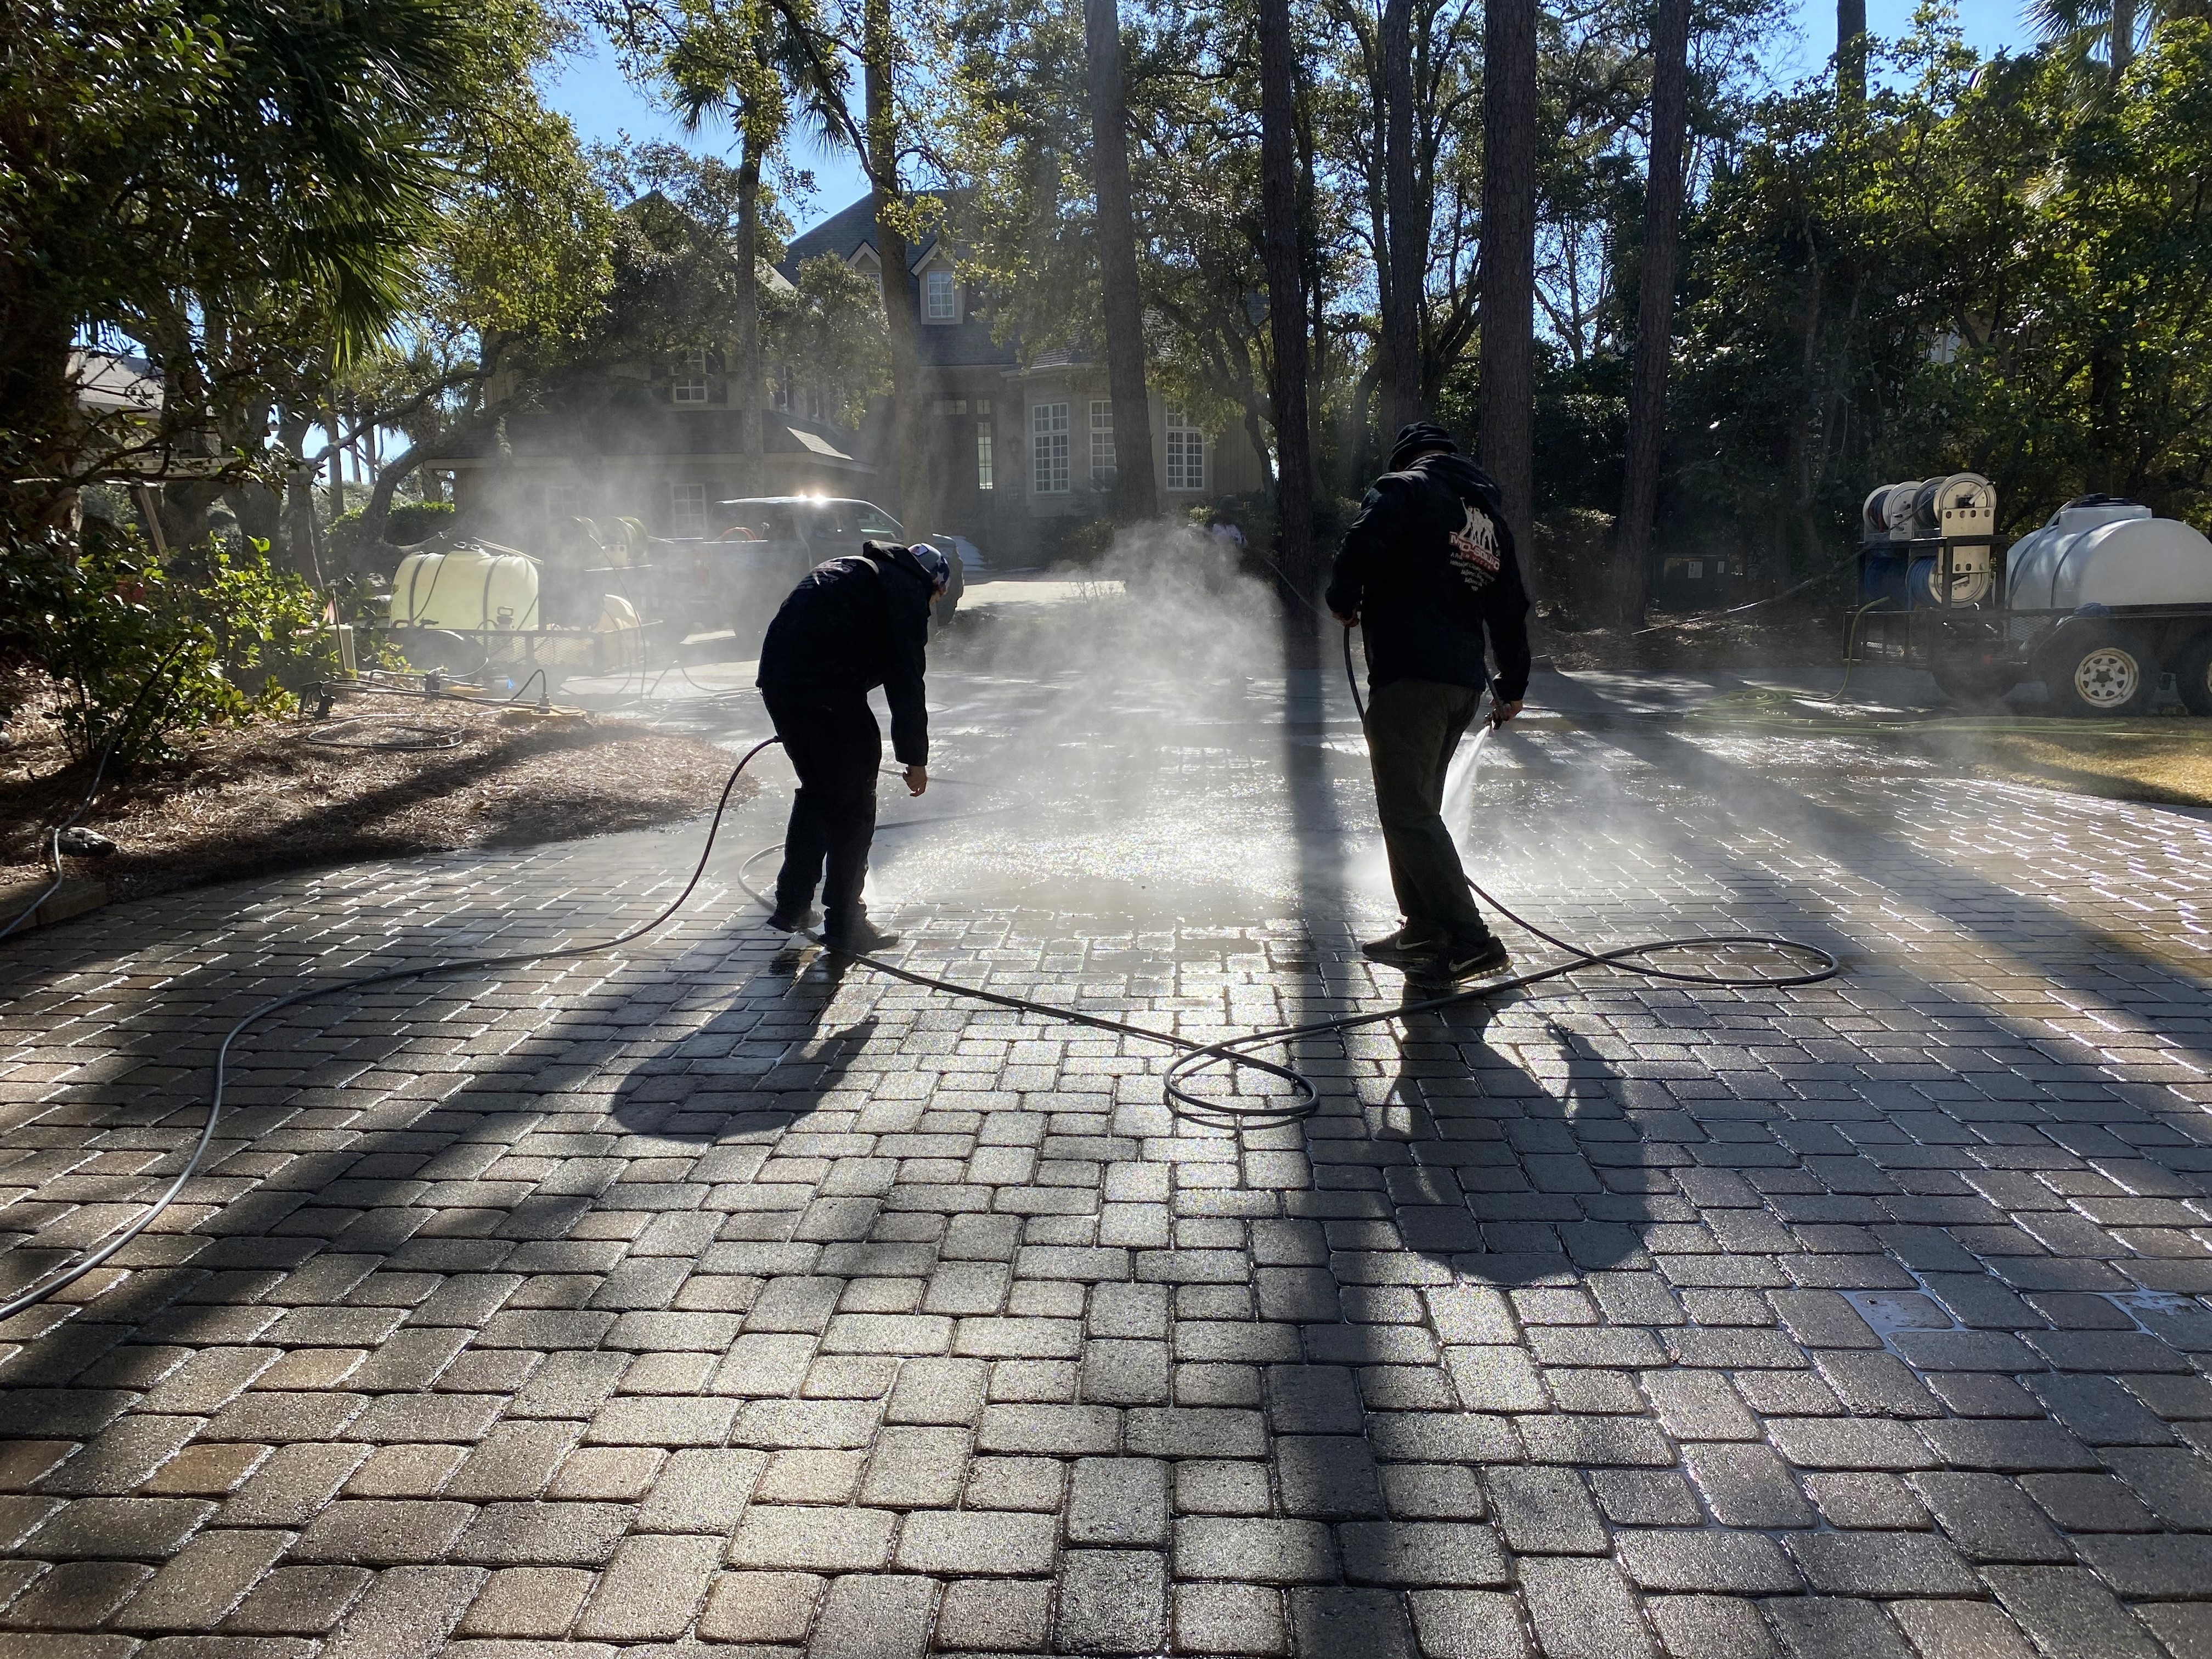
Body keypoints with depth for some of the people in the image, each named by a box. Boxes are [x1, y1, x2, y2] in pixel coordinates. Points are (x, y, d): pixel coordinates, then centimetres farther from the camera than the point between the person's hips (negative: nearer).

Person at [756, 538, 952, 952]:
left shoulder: (849, 570, 31)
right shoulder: (906, 591, 4)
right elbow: (906, 682, -2)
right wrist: (915, 758, 2)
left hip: (777, 676, 9)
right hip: (827, 688, -8)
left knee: (816, 791, 23)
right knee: (853, 805, 2)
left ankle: (792, 906, 29)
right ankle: (844, 924, 6)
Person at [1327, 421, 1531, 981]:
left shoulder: (1406, 487, 1)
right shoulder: (1490, 514, 23)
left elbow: (1363, 543, -17)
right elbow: (1511, 610, 24)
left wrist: (1344, 601, 2)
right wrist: (1511, 688, 33)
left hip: (1409, 673, -8)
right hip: (1465, 681, 9)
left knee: (1408, 813, -9)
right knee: (1418, 808, 17)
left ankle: (1470, 940, -13)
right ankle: (1423, 933, 21)